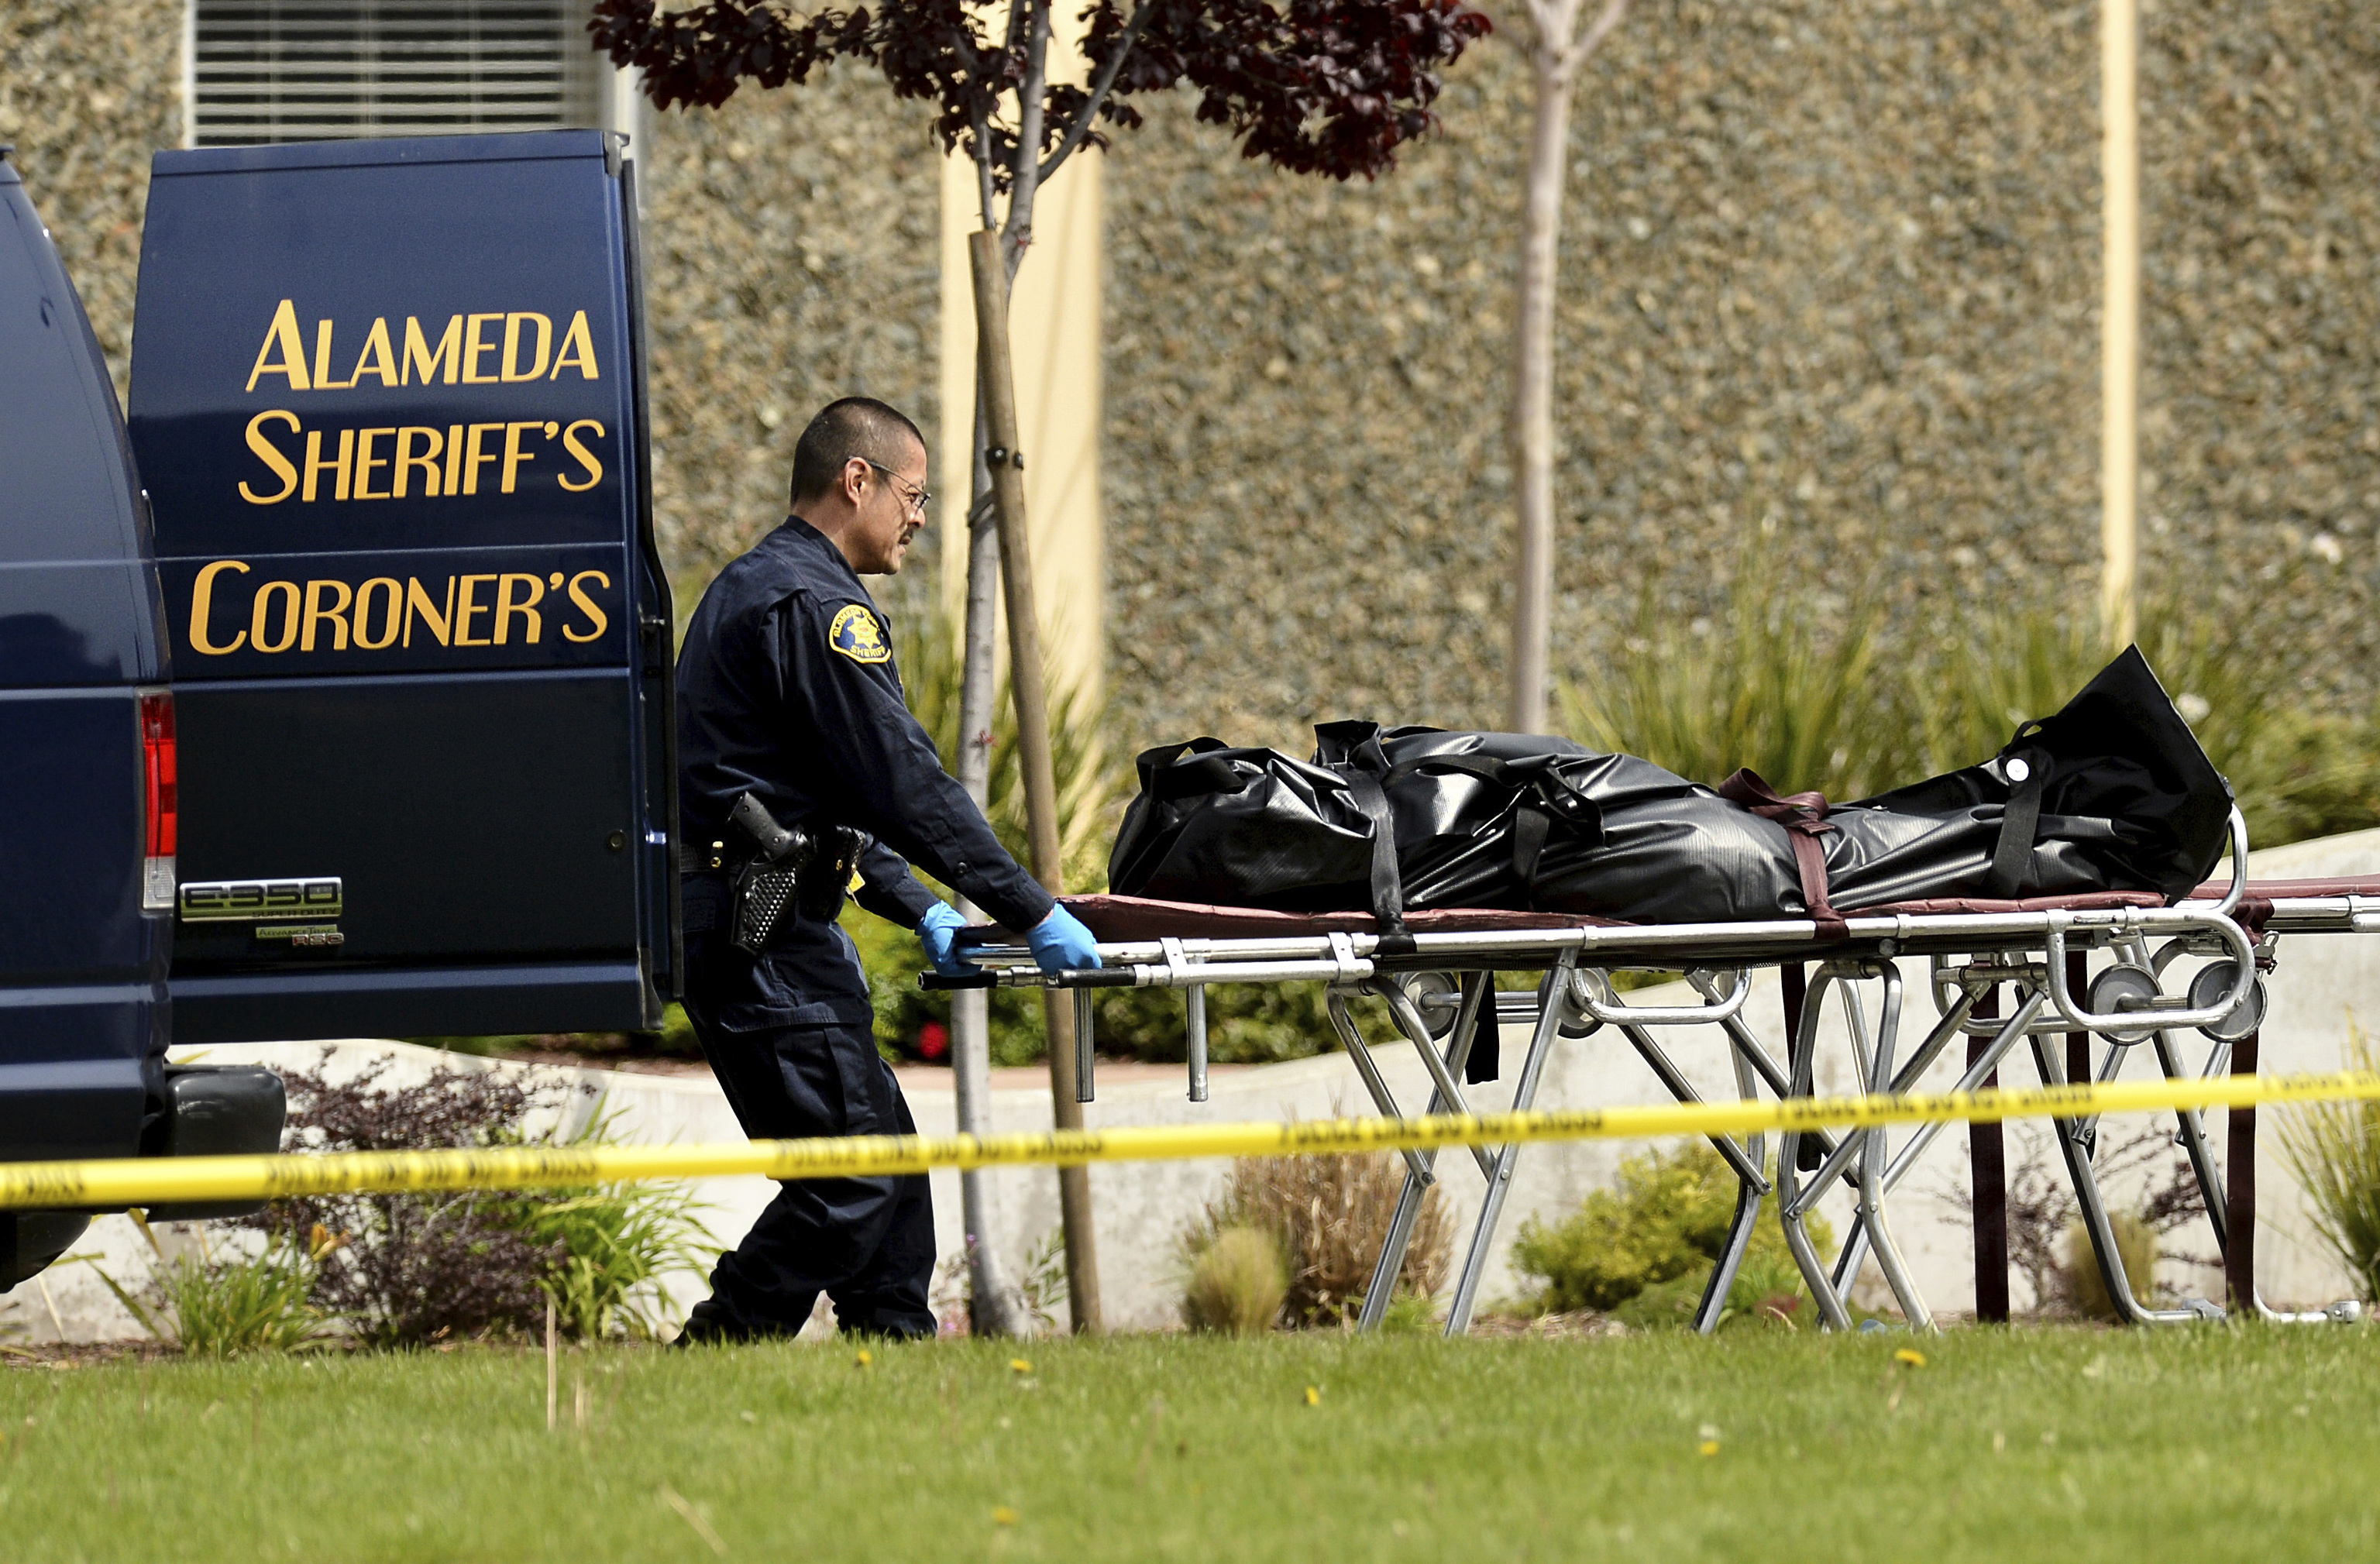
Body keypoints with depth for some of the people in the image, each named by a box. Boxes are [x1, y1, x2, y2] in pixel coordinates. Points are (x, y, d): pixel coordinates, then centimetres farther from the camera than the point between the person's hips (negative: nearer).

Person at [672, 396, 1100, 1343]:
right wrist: (1033, 914, -10)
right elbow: (904, 783, -16)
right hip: (763, 935, -11)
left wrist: (920, 911, 20)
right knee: (850, 1182, -11)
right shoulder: (816, 605, -13)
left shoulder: (751, 589, 21)